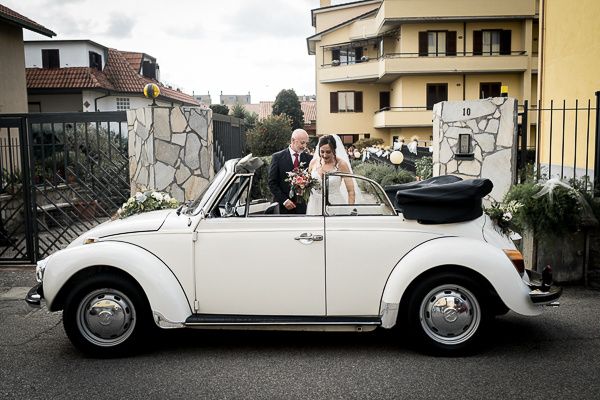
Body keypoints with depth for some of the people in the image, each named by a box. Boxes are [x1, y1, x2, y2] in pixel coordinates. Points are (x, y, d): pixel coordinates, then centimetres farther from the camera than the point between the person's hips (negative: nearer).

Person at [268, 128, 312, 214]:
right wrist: (284, 200, -10)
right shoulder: (278, 157, 0)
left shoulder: (309, 158, 6)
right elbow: (272, 183, -2)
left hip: (303, 206, 2)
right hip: (284, 207, -2)